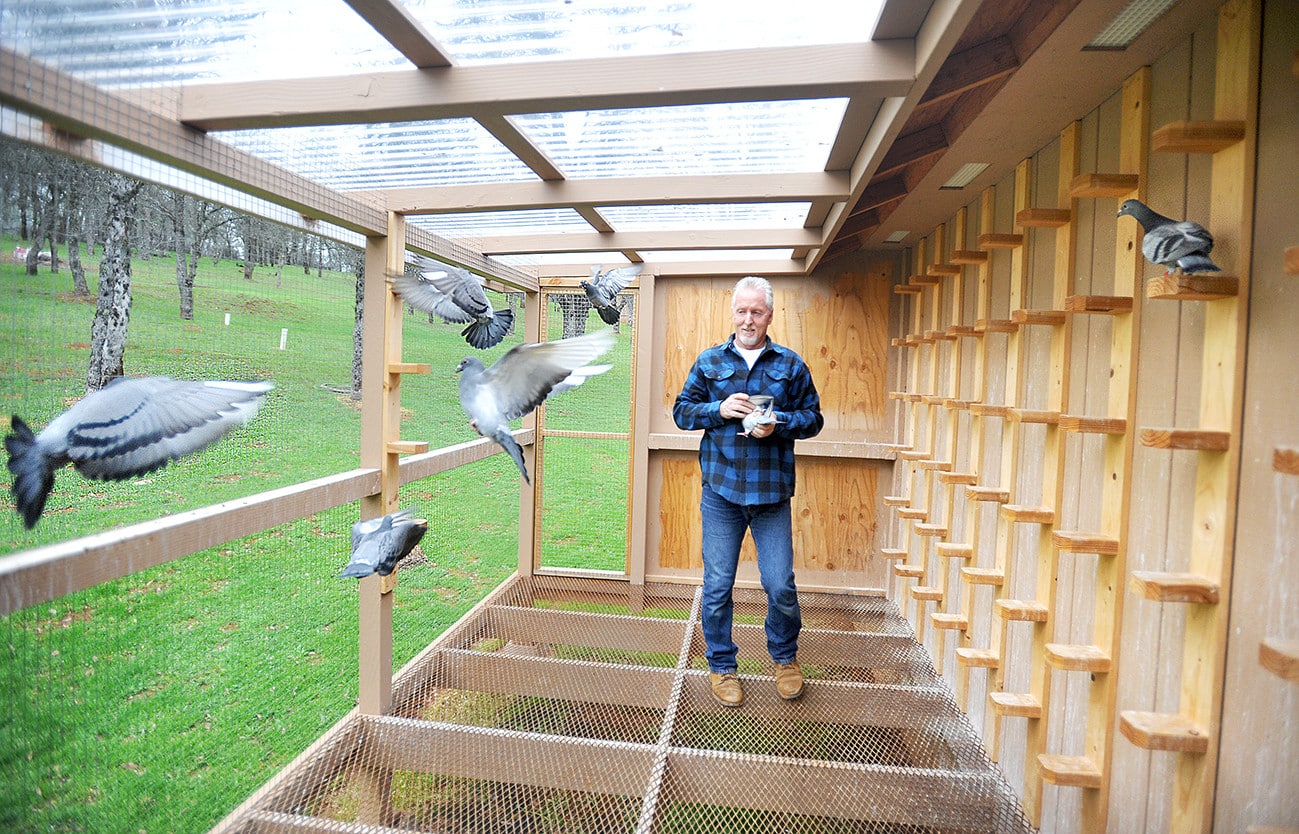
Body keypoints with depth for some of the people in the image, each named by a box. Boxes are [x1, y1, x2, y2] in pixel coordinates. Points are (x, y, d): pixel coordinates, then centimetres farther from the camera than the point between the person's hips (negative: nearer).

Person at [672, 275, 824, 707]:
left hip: (772, 493, 0)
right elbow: (681, 410, 7)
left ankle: (785, 657, 33)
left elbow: (813, 418, 7)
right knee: (717, 586, 8)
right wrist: (719, 410, -11)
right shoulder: (709, 361, 7)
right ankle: (721, 666, 28)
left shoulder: (791, 365, 7)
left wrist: (778, 424, -12)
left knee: (781, 585, 5)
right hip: (720, 492, 0)